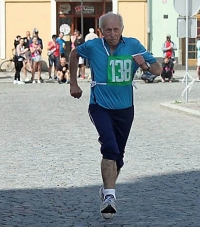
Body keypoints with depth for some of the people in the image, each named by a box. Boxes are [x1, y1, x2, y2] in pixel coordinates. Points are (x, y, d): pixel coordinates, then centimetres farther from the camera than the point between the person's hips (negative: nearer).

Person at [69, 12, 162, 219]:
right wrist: (73, 83, 15)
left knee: (118, 155, 14)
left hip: (124, 109, 3)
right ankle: (109, 196, -26)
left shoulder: (133, 46, -7)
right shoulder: (92, 46, -8)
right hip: (100, 107, -3)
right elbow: (74, 54, 14)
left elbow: (158, 70, -6)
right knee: (110, 147, -24)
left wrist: (145, 65, -28)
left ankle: (107, 190, 35)